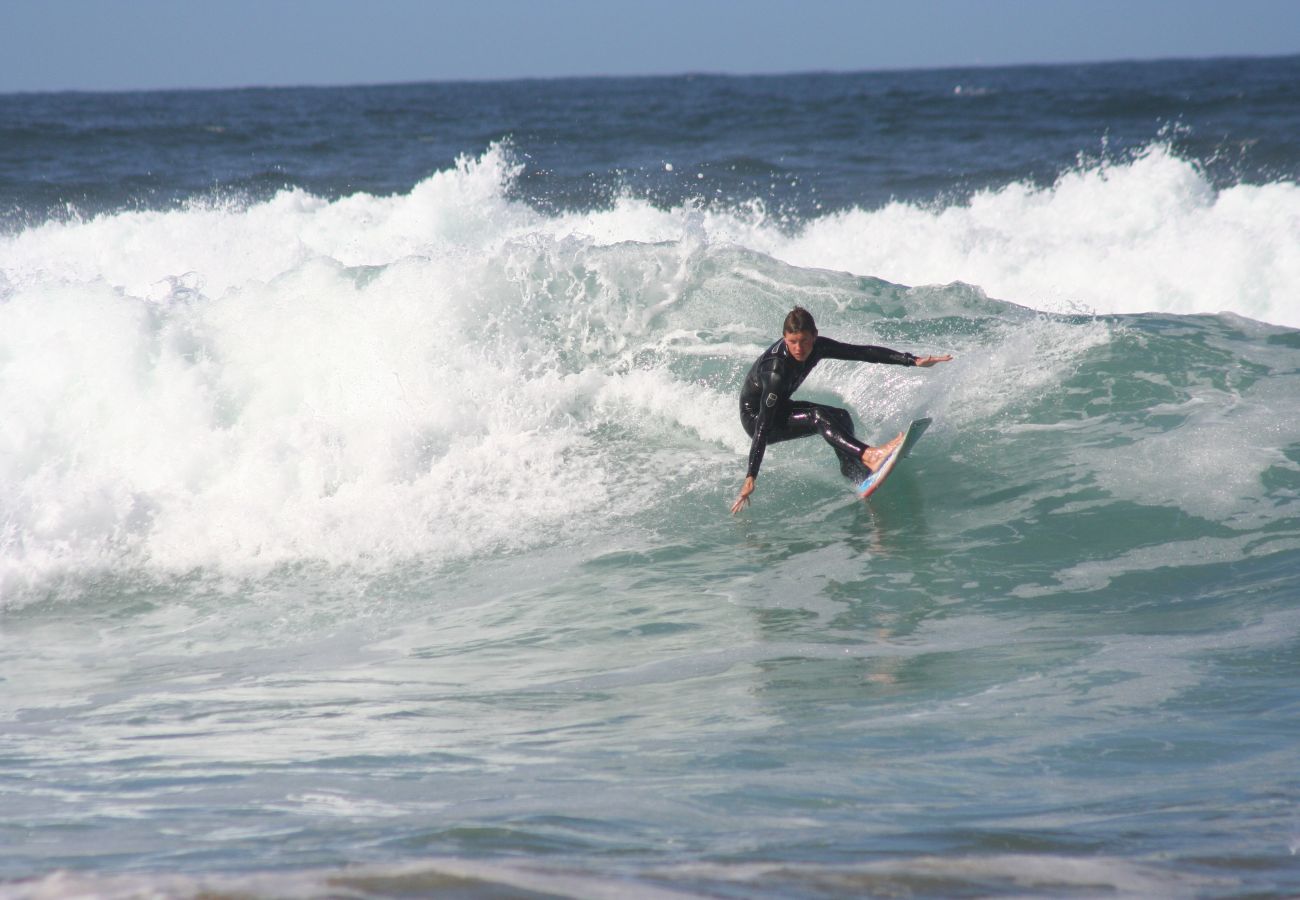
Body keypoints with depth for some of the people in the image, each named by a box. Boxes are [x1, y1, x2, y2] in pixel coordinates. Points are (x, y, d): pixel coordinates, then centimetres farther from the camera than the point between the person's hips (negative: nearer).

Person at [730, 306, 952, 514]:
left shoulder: (816, 347, -15)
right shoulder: (775, 369, -35)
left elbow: (863, 353, -8)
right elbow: (764, 425, -37)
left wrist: (913, 360, -11)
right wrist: (751, 477, -40)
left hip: (780, 408, 8)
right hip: (755, 417, -8)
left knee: (841, 418, -9)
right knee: (818, 417, -30)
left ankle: (857, 476, -6)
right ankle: (870, 457, -46)